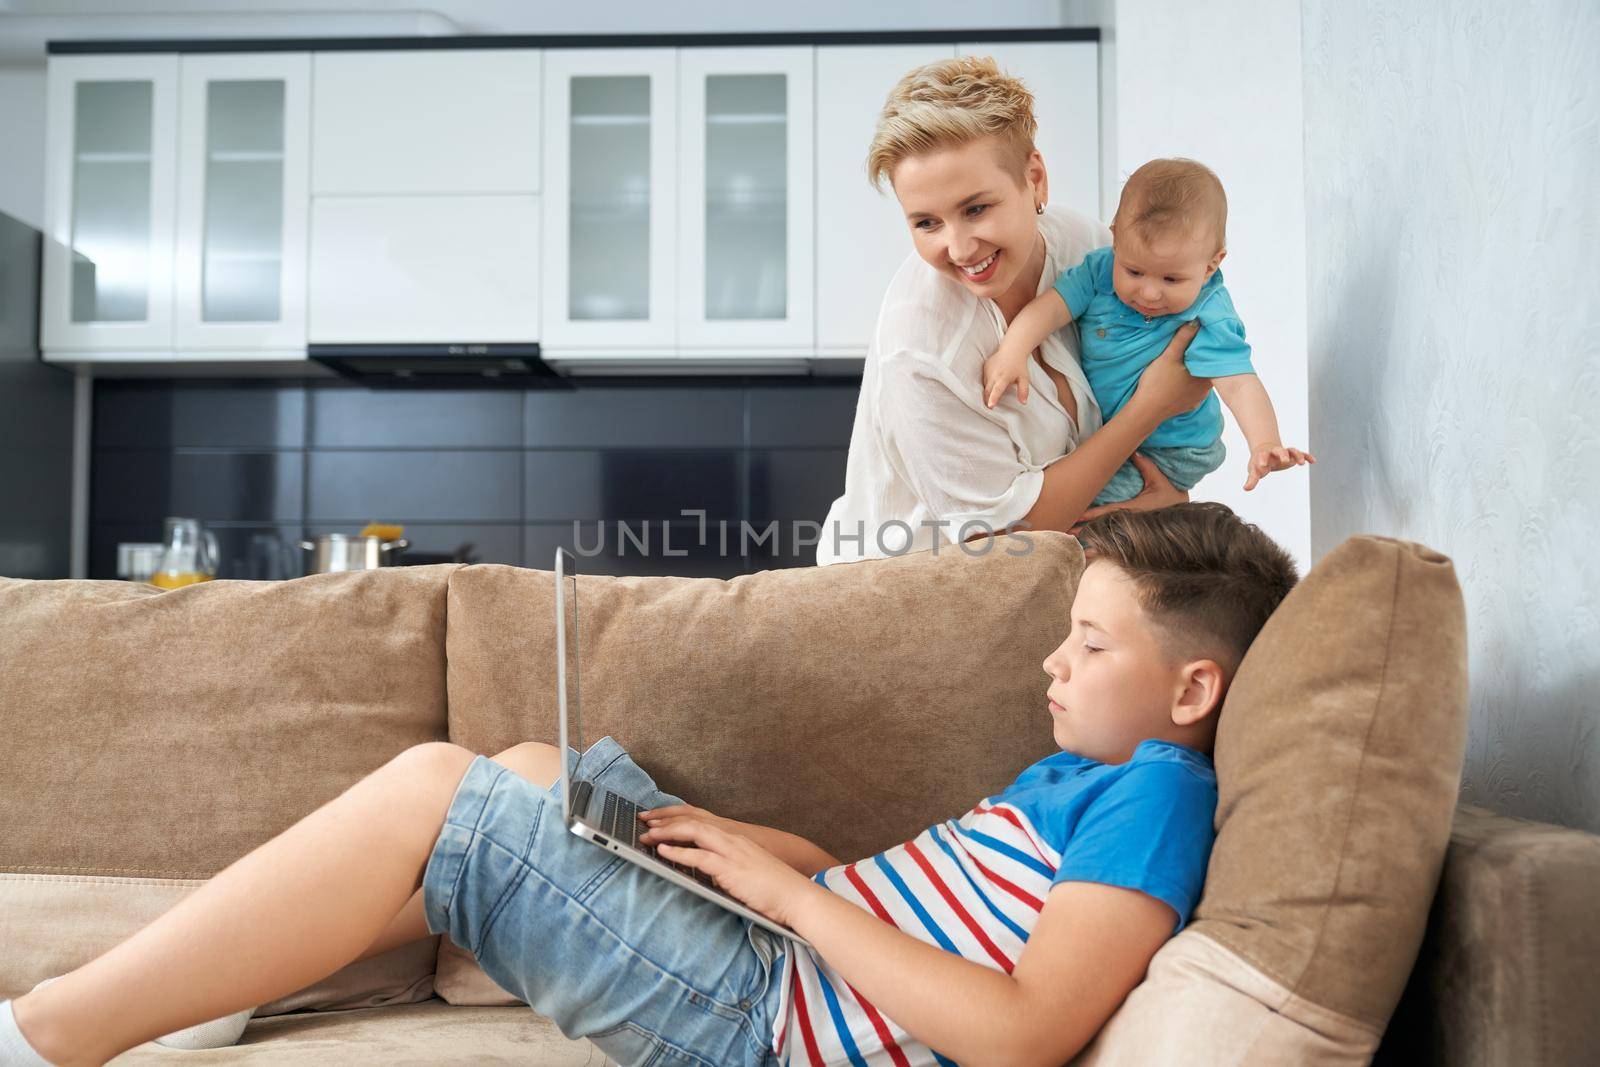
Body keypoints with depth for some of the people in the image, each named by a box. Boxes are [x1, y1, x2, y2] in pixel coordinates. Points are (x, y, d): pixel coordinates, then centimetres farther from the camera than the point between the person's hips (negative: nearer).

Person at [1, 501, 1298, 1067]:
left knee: (430, 792, -14)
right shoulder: (1076, 771, 14)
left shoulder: (1152, 795, -15)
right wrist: (750, 842, 1)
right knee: (538, 769, 18)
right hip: (784, 945, 9)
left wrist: (792, 892, -21)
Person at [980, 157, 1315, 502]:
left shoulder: (1209, 321, -27)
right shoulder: (1101, 270, -14)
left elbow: (1238, 384, -36)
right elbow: (1052, 306, -19)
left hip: (1168, 452, -6)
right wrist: (1011, 353, -37)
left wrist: (1265, 443, -54)